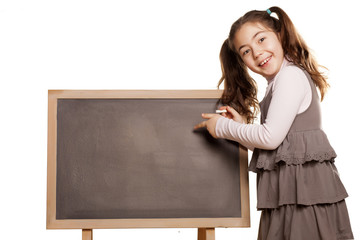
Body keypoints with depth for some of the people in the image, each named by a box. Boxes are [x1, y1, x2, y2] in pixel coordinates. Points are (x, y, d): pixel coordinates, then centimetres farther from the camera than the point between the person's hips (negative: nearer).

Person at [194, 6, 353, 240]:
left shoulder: (291, 75, -11)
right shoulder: (276, 85, 20)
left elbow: (271, 137, -17)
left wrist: (223, 127, -6)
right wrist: (242, 125, 5)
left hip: (302, 186, -9)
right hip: (288, 188, 9)